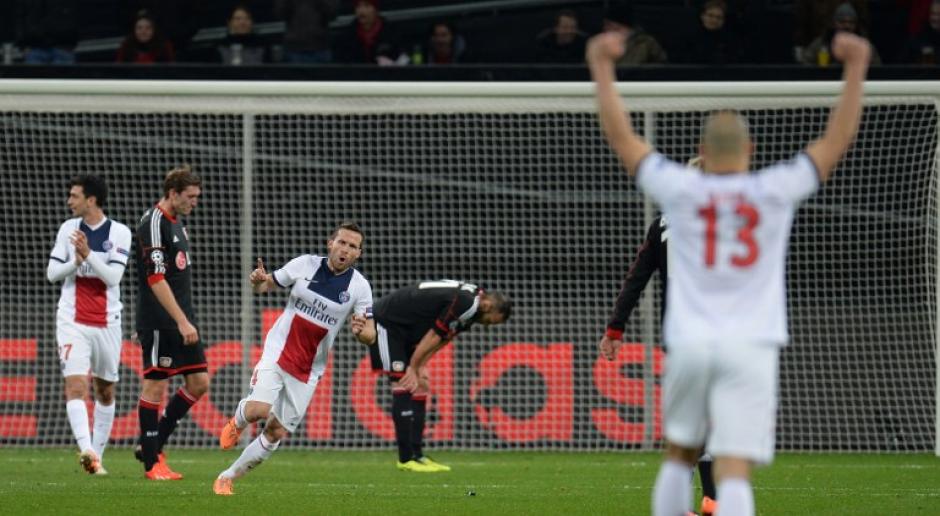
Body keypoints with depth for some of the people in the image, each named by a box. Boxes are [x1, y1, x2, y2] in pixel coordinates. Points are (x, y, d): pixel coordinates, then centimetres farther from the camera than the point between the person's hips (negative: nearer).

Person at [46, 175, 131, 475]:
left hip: (107, 322, 0)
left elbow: (113, 276, -11)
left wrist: (88, 254, -23)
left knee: (106, 392, 8)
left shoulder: (119, 233, -2)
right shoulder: (68, 229, 5)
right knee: (76, 386, -18)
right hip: (73, 321, 0)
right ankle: (87, 450, -32)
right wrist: (76, 261, -12)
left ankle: (97, 456, 18)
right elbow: (52, 273, 5)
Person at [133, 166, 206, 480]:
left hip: (182, 321, 9)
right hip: (158, 322, -9)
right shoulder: (153, 224, -14)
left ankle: (154, 445, 15)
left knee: (199, 382, 6)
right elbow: (156, 278, -21)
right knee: (155, 385, -3)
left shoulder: (176, 223, 15)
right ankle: (152, 463, 2)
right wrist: (182, 322, -24)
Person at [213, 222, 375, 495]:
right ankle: (237, 421, 11)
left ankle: (227, 478, 19)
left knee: (276, 434, 2)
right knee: (259, 409, -26)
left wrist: (361, 331, -30)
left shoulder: (359, 287, -6)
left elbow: (370, 335, -5)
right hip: (278, 353, -2)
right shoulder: (305, 264, -6)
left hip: (308, 370, 2)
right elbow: (268, 284, 6)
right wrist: (259, 281, -18)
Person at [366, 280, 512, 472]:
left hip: (405, 330, 10)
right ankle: (406, 459, -14)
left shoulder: (469, 300, 4)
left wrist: (420, 367, -4)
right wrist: (413, 368, -12)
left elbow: (442, 339, 5)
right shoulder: (466, 303, -26)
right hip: (386, 322, -10)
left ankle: (416, 455, 5)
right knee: (402, 386, -13)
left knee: (420, 388, 5)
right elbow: (434, 336, -21)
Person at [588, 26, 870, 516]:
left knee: (678, 454, 19)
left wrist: (602, 67, 17)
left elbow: (620, 135, 10)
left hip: (689, 342, 1)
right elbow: (837, 139, 8)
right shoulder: (775, 192, 1)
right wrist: (855, 69, 13)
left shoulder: (681, 190, 2)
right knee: (734, 472, -9)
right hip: (751, 347, -1)